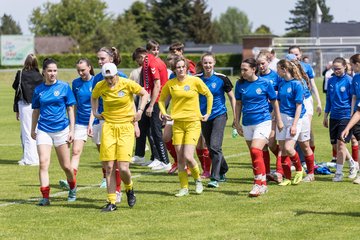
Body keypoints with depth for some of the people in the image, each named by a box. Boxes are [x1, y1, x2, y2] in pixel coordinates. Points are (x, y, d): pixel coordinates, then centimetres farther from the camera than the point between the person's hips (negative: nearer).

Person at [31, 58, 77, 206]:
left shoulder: (64, 87, -1)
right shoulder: (38, 90, 4)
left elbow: (70, 109, 2)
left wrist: (71, 130, -2)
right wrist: (32, 130, 17)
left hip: (61, 130, -1)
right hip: (43, 131, 1)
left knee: (66, 166, 6)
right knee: (43, 163, -12)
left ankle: (72, 188, 34)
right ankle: (45, 197, -11)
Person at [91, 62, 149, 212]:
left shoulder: (128, 84, -9)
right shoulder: (100, 86, -2)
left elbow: (144, 94, 7)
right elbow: (94, 97, 22)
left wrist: (140, 110, -3)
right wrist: (95, 112, 12)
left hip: (126, 127, -2)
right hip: (108, 127, 2)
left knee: (123, 168, -11)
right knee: (109, 167, -3)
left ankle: (129, 189, 22)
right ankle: (111, 202, 5)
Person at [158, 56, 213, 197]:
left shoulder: (195, 81, -5)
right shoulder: (170, 84, 2)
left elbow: (209, 95, 8)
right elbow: (161, 99, 20)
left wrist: (208, 113, 6)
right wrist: (163, 113, 5)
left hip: (193, 123, -3)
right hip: (177, 123, 3)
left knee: (188, 157, -14)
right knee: (180, 158, 2)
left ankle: (198, 179, 13)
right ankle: (184, 187, 14)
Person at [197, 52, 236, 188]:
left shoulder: (221, 79, -7)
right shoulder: (197, 79, 0)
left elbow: (232, 98, 1)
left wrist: (235, 117, -1)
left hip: (219, 115, -4)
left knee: (215, 146, -17)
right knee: (210, 148, 11)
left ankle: (215, 178, -14)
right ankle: (223, 171, 33)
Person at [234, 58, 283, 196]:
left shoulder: (265, 83, -6)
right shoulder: (240, 84, 3)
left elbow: (274, 102, 4)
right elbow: (238, 104, 12)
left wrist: (279, 120, 8)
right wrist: (237, 123, 9)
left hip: (263, 121, -5)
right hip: (247, 123, 5)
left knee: (256, 151, -20)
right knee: (254, 155, 9)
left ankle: (259, 184, -16)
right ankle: (263, 185, 20)